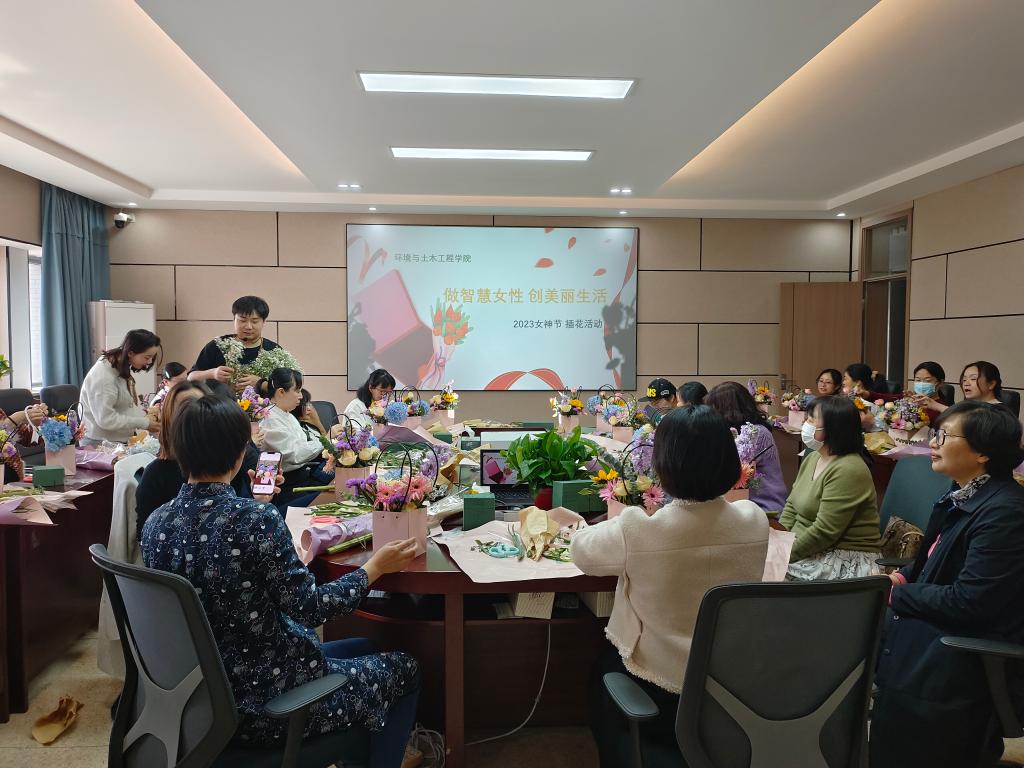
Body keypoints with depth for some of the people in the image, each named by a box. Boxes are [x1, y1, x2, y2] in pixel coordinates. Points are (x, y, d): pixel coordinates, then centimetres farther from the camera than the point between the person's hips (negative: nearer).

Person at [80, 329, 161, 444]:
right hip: (100, 442, -8)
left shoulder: (121, 369, 3)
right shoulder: (103, 377, -26)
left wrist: (144, 414, -4)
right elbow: (105, 419, -27)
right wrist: (144, 423, -23)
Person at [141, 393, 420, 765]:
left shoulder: (156, 523, -5)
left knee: (361, 649, 28)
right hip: (265, 700, -7)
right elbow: (310, 609, -21)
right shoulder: (254, 518, -27)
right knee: (404, 670, 15)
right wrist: (376, 567, -7)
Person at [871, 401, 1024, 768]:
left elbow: (967, 603, -25)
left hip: (975, 646, -8)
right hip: (945, 620, 8)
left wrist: (896, 594, -14)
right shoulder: (963, 495, 5)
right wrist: (901, 578, -2)